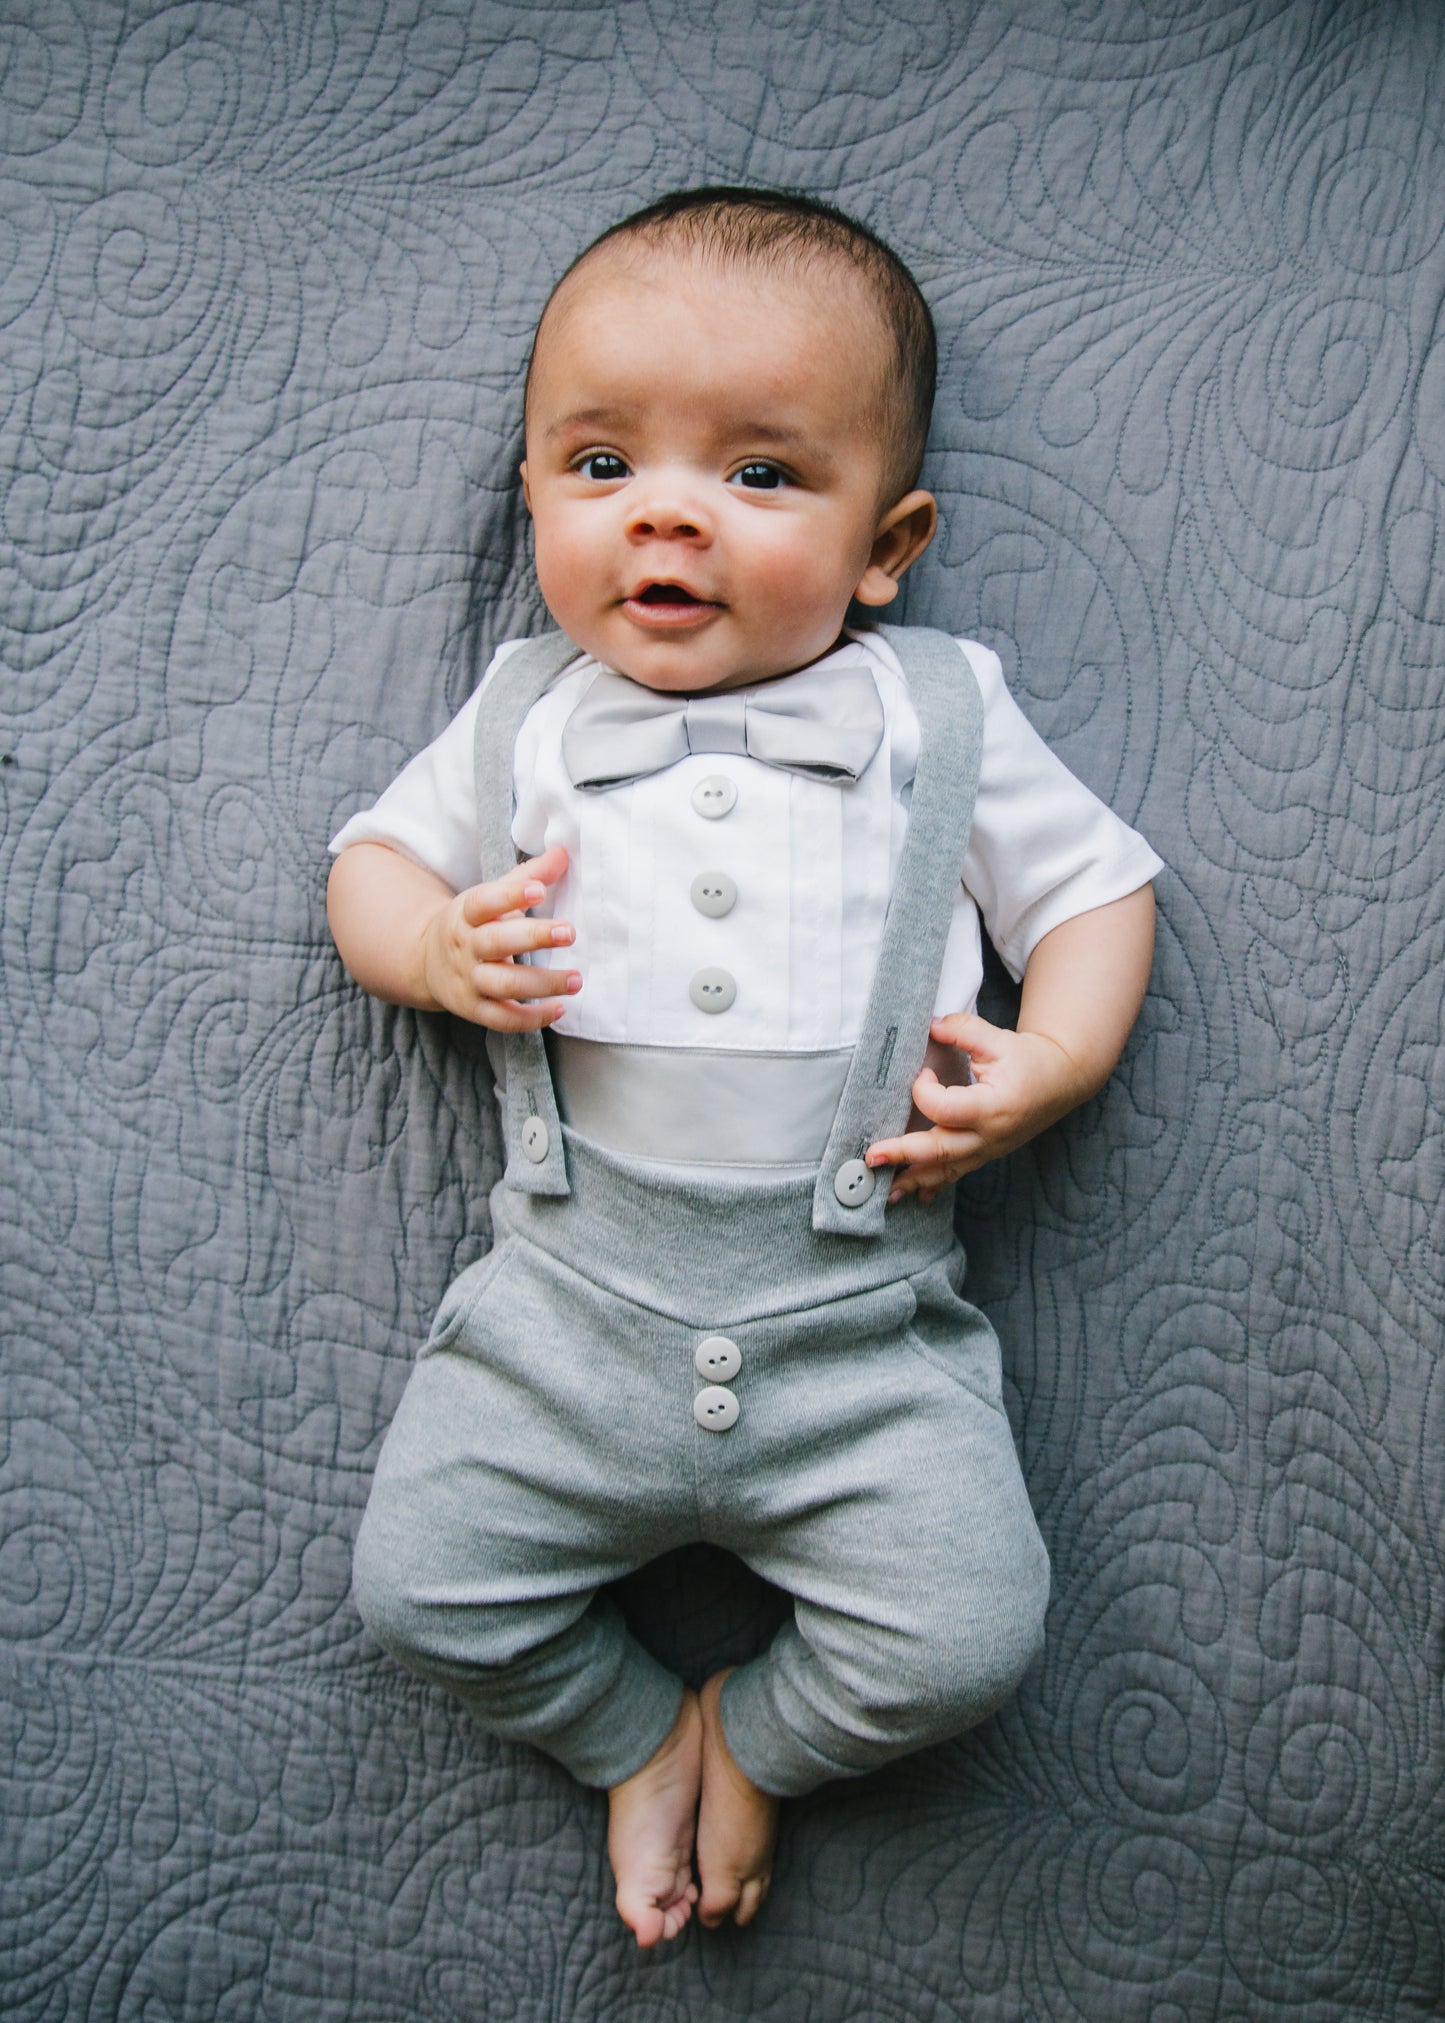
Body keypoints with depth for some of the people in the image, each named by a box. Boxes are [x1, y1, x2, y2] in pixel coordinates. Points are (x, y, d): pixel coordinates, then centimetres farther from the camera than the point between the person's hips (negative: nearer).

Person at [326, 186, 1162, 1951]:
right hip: (571, 1300, 2)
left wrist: (1051, 1063, -11)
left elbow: (1098, 882, 8)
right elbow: (372, 860, 14)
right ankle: (638, 1740, 27)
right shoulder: (525, 717, 8)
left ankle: (752, 1735, 23)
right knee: (417, 1585, -2)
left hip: (864, 1322, -1)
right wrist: (444, 951, -9)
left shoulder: (938, 716, 4)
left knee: (965, 1635, -10)